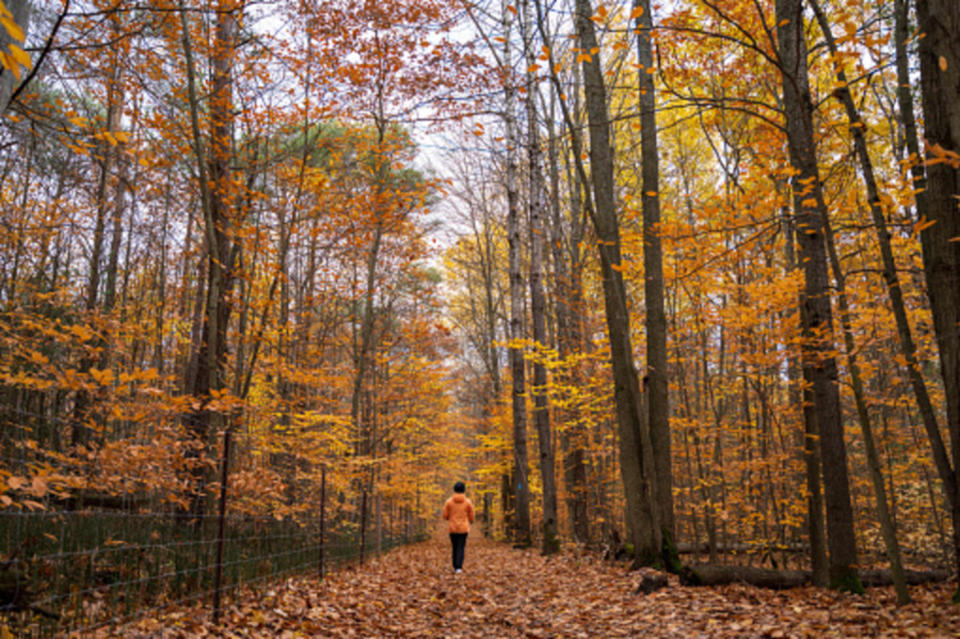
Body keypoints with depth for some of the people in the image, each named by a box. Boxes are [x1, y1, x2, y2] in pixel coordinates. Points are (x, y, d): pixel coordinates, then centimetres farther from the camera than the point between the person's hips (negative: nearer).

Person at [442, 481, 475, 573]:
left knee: (455, 547, 17)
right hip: (464, 529, -1)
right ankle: (459, 567, -14)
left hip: (453, 528, 1)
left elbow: (445, 516, -1)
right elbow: (471, 516, 3)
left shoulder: (449, 501, -5)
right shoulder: (468, 502, -5)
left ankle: (455, 567, 25)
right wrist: (471, 521, 26)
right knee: (461, 548, 1)